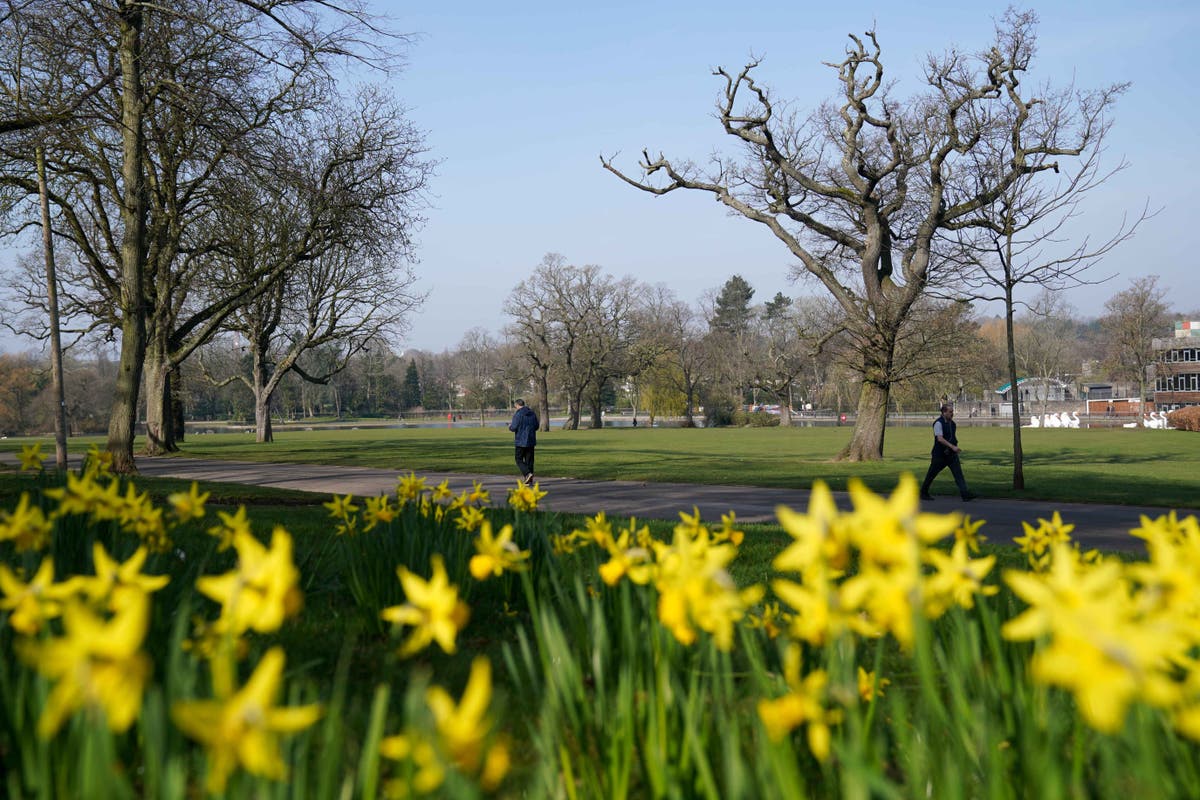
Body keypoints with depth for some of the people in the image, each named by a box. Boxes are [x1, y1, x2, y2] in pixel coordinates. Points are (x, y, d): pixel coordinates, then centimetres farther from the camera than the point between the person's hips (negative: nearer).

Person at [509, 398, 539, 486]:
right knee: (529, 460, 9)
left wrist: (510, 426, 7)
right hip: (531, 441, 6)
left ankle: (528, 474, -18)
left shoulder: (518, 414, -13)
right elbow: (536, 426, 13)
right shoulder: (532, 413, 7)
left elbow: (513, 428, -16)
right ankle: (530, 481, 7)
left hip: (521, 441, -6)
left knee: (519, 460, 4)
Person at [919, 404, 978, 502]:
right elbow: (940, 439, -25)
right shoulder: (938, 423, -15)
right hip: (939, 455, -6)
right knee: (931, 474, 6)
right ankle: (923, 493, 22)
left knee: (958, 473, -6)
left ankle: (965, 494, -13)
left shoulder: (952, 423, 9)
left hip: (951, 454, 6)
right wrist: (953, 447, -31)